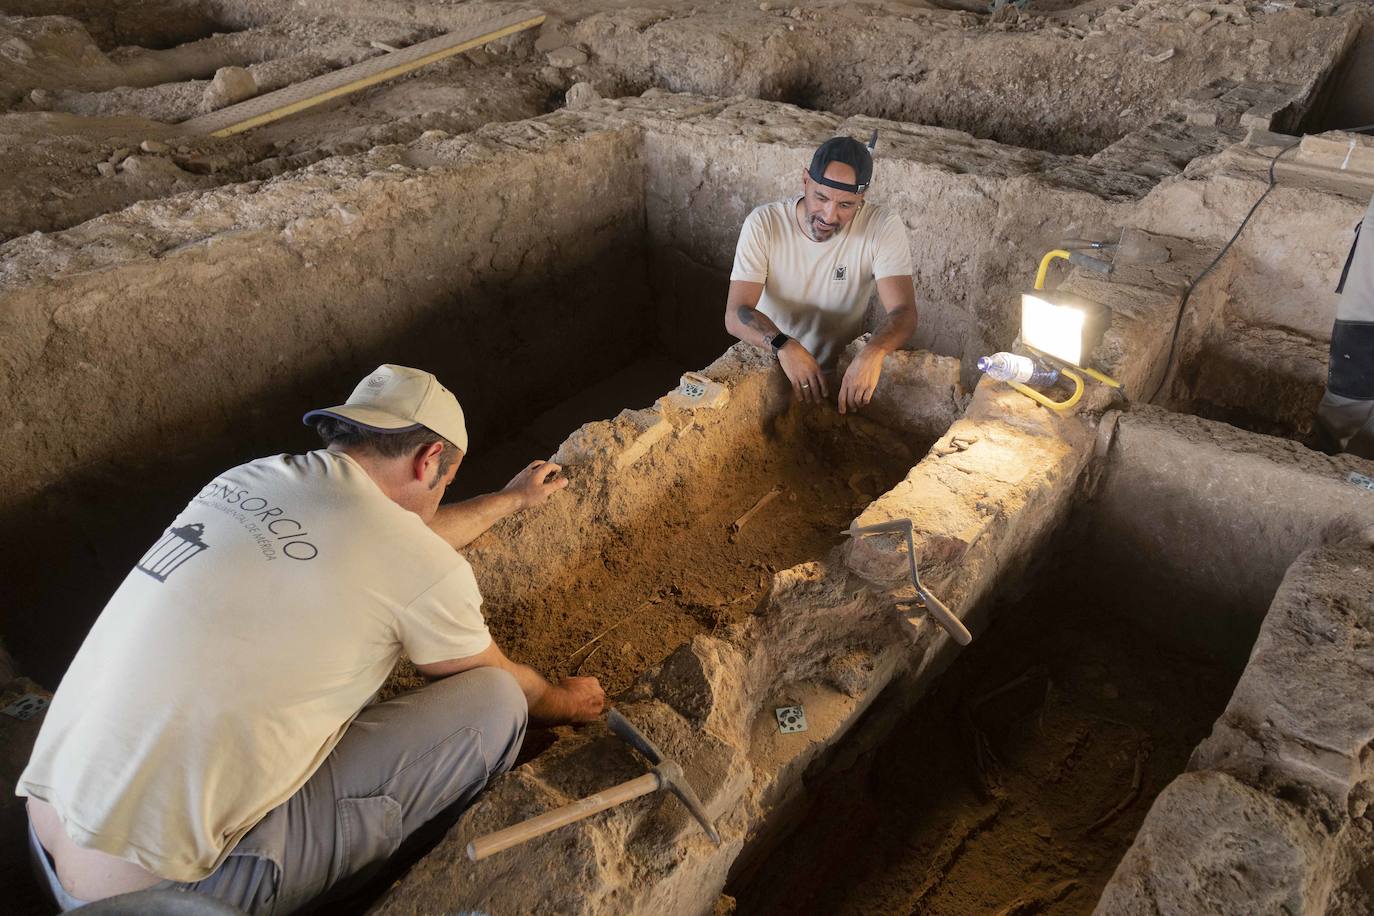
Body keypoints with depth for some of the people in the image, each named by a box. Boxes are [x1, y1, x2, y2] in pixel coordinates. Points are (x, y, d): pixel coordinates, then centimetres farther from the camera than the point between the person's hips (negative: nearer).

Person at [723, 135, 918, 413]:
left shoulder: (882, 227, -15)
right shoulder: (763, 224, -15)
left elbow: (904, 312, -22)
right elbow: (736, 314, -21)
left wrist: (873, 352, -45)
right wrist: (784, 346, -42)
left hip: (842, 373, 0)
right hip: (770, 364, 0)